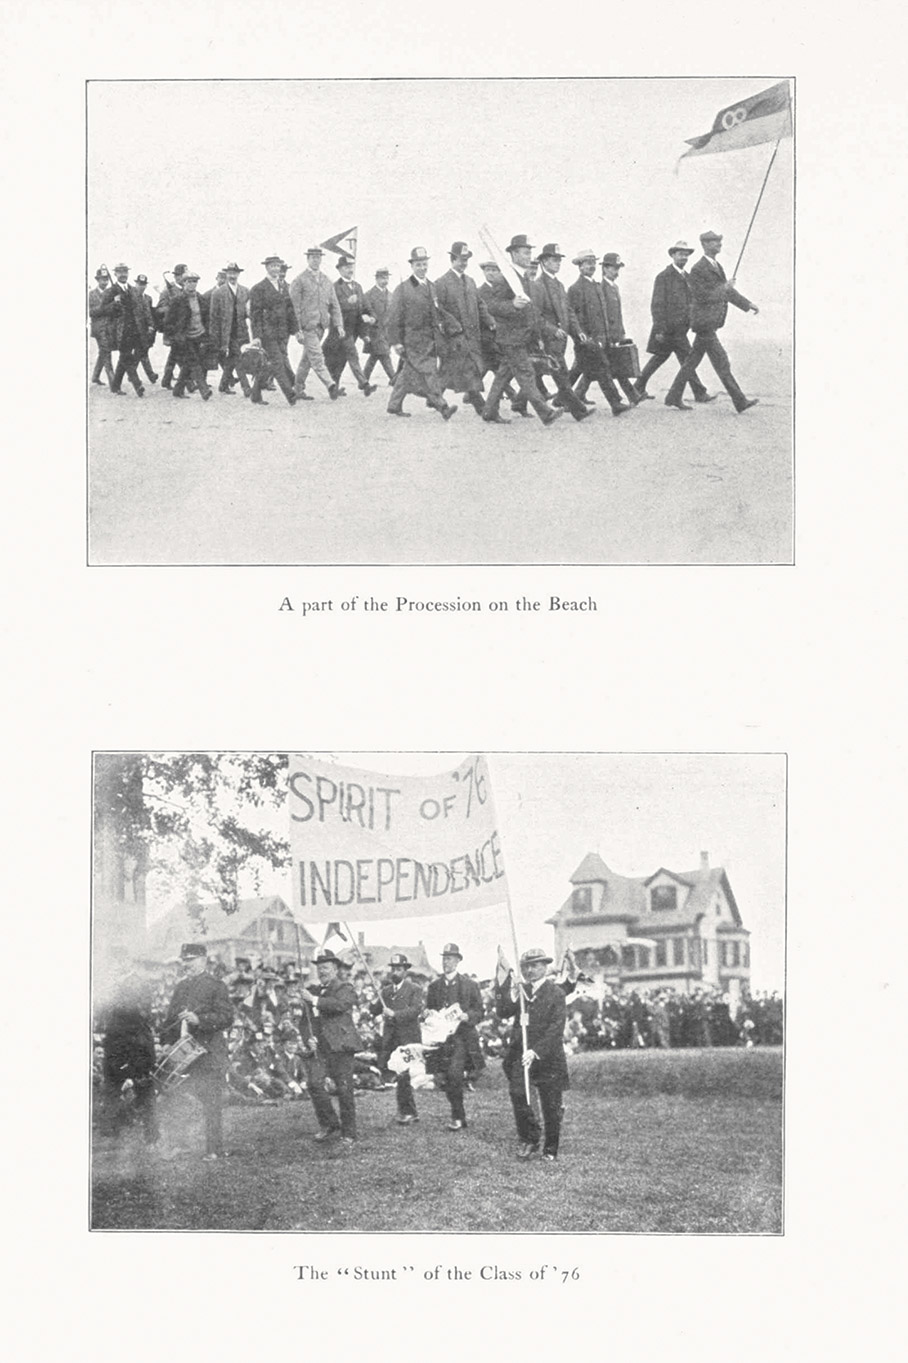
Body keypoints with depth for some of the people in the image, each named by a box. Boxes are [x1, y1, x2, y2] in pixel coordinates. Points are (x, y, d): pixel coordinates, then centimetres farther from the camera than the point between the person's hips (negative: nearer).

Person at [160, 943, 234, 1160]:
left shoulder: (216, 986, -1)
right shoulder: (181, 986, 18)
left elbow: (226, 1016, -9)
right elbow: (171, 1018, 23)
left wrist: (199, 1019, -21)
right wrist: (166, 1042, 12)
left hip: (209, 1051, -6)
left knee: (211, 1101, -6)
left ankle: (214, 1149, -4)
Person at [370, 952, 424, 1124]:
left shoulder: (414, 989, 0)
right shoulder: (386, 990, 16)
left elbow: (416, 1010, -15)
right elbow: (374, 1011, 9)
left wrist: (394, 1014, -24)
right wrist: (374, 1001, -12)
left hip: (408, 1038, -5)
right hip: (390, 1038, 5)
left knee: (403, 1075, -12)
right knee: (402, 1077, 9)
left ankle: (404, 1111, -3)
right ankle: (412, 1113, 19)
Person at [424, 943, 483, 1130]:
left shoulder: (470, 985, 3)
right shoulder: (434, 986, 14)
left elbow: (479, 1012, 3)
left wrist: (466, 1016, -16)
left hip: (462, 1036, -4)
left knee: (454, 1073, -20)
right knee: (448, 1079, 4)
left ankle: (458, 1117, -11)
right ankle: (460, 1120, 16)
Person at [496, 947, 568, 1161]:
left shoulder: (556, 993, -3)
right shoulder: (519, 991, 12)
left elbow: (556, 1028, -11)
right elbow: (502, 1013, 0)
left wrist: (536, 1051, -20)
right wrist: (511, 993, -14)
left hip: (548, 1056, -3)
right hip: (520, 1053, 3)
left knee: (551, 1106, 2)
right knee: (517, 1093, -16)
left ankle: (550, 1150, 17)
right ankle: (528, 1138, 1)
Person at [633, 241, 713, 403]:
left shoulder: (687, 277, 16)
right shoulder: (664, 277, -9)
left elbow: (692, 302, 20)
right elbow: (657, 304, -13)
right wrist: (659, 329, -17)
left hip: (681, 326, 8)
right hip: (670, 326, -8)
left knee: (660, 357, 13)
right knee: (687, 359, -6)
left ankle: (639, 389, 22)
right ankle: (699, 394, -2)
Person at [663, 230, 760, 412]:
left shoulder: (716, 266, 15)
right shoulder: (698, 269, -14)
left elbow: (727, 291, 23)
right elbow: (702, 297, -19)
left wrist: (747, 304, 19)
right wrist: (724, 288, -13)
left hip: (711, 323, 9)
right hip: (704, 323, -9)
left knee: (692, 360, 12)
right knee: (721, 362, -6)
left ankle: (674, 397, 18)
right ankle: (740, 402, -4)